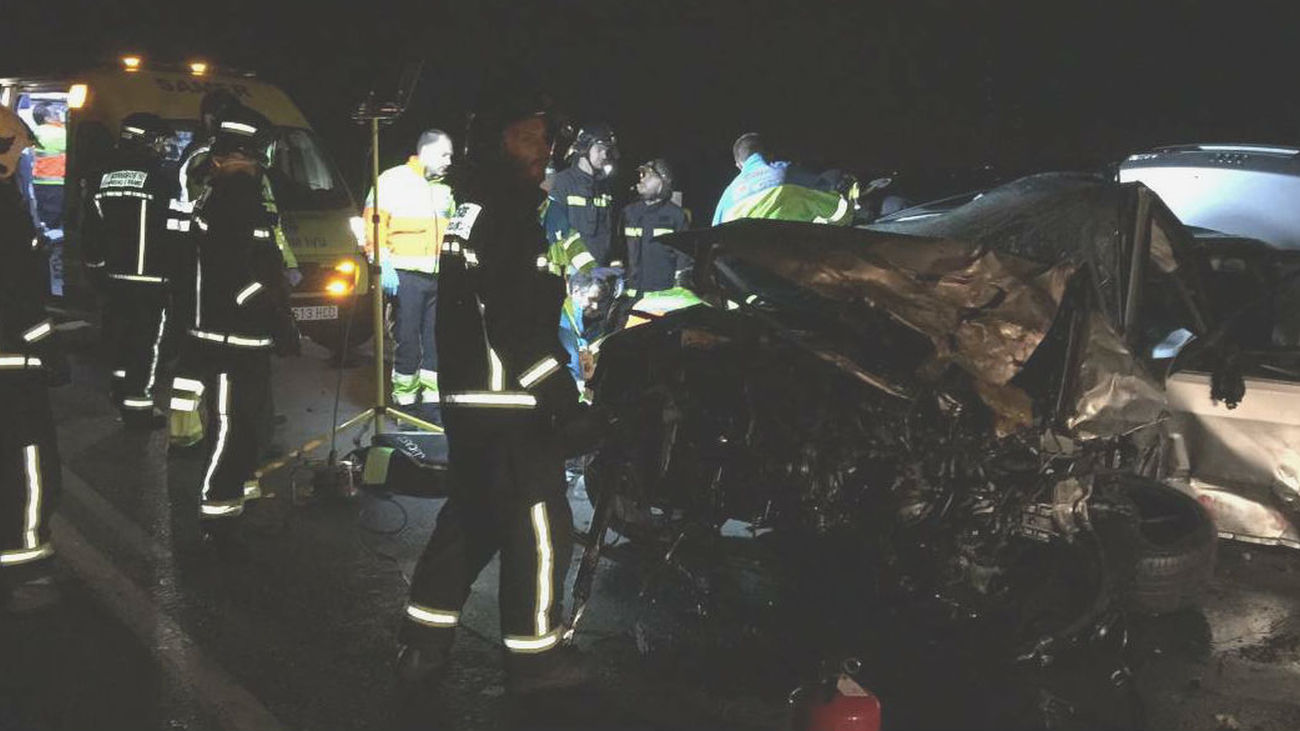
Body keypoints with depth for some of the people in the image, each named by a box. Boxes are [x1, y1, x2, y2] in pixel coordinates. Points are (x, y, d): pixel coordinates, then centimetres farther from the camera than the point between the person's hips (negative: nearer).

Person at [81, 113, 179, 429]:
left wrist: (96, 264, 23)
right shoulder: (159, 180, -13)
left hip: (114, 274, 7)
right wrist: (174, 267, -2)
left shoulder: (102, 180, 8)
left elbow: (90, 232, 14)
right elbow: (175, 229, -12)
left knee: (120, 332, 21)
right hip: (150, 277, -7)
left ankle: (122, 385, 35)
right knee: (146, 340, -3)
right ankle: (138, 405, -2)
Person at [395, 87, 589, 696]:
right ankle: (534, 656, 12)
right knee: (540, 528, 0)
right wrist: (558, 389, -17)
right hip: (508, 402, -10)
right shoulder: (502, 214, -15)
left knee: (471, 518, 18)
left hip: (469, 399, 10)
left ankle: (423, 646, 22)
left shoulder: (477, 210, 17)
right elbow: (513, 319, -22)